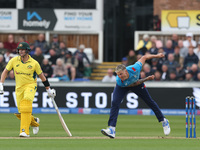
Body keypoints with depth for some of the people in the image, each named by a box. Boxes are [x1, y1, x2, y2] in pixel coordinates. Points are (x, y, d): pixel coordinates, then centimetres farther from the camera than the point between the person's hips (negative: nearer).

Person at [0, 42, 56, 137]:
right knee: (20, 114, 1)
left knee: (26, 103, -29)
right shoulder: (14, 61, -2)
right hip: (19, 88, 4)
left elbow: (41, 76, 5)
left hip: (30, 85, -4)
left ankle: (25, 131, -32)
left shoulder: (34, 63, -7)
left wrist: (49, 89, 12)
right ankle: (34, 121, 34)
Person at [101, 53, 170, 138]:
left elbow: (144, 58, -25)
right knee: (115, 102, -24)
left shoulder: (134, 69, -42)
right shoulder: (119, 81, -38)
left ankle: (164, 121, 29)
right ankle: (112, 129, -27)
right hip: (123, 87, -2)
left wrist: (157, 56, -15)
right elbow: (134, 84, -22)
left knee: (150, 102, 10)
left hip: (137, 84, 2)